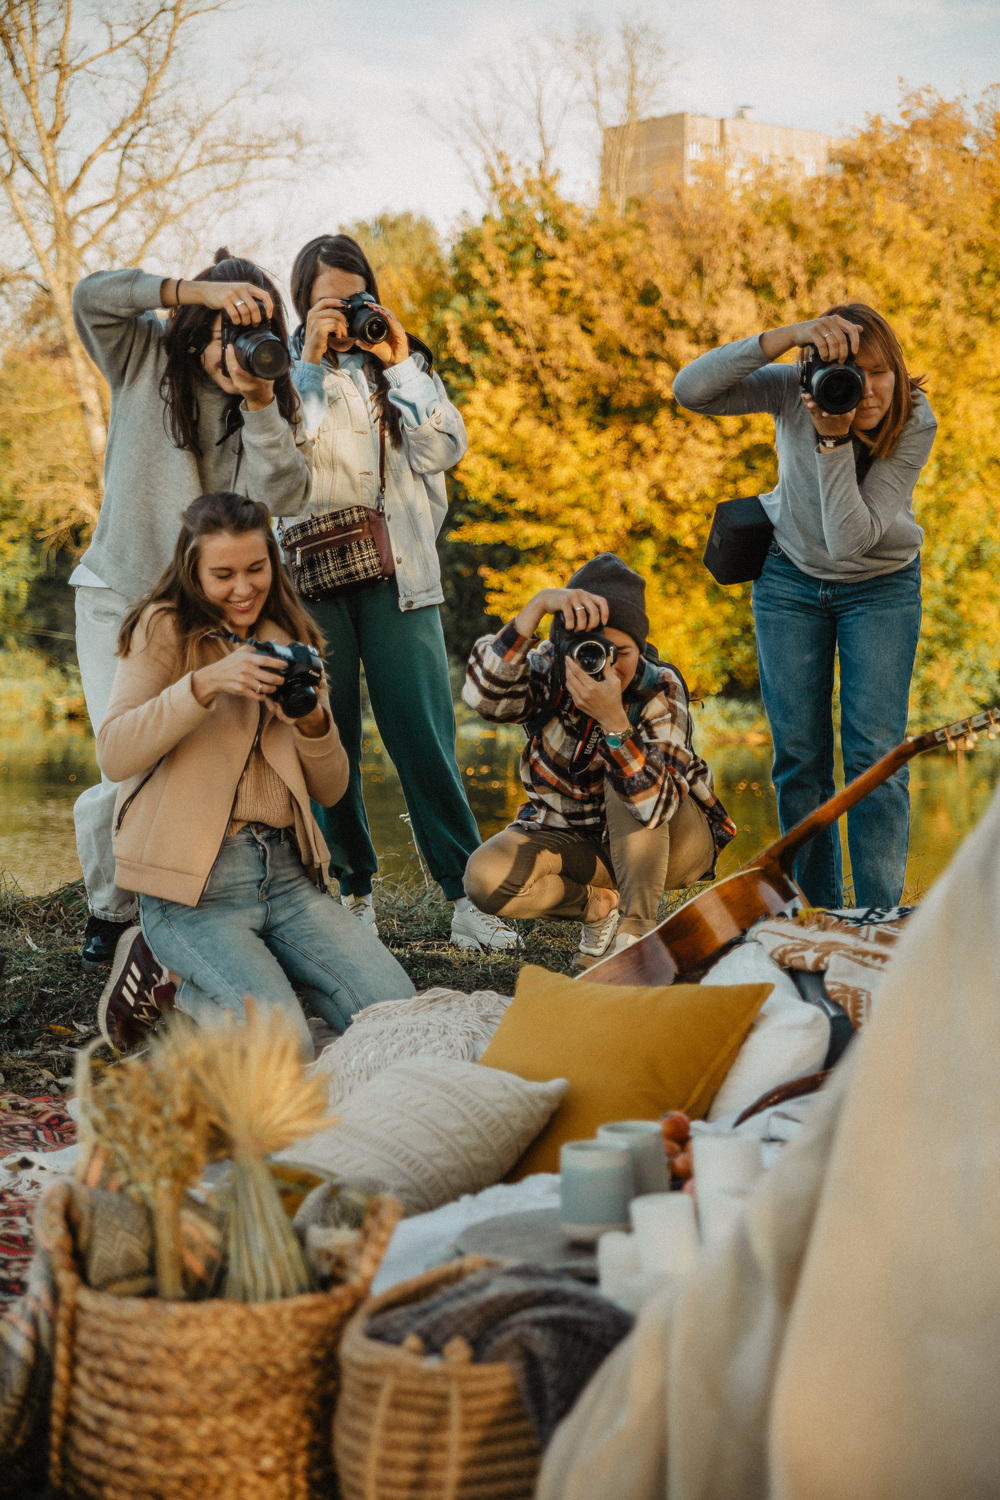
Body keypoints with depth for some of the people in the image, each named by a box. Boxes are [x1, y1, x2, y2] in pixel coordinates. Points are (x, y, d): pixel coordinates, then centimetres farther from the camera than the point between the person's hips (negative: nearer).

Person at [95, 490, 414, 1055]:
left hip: (286, 874, 6)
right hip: (193, 885, -5)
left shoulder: (292, 641, 15)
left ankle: (251, 970, 11)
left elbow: (331, 790, 14)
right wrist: (205, 684, -25)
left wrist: (313, 721, -7)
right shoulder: (165, 629, 0)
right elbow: (114, 755, -15)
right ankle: (174, 987, 6)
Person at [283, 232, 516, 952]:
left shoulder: (403, 364, 14)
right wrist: (311, 359, -9)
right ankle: (350, 889, 12)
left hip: (396, 569, 1)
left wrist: (398, 364, -3)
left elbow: (444, 450, 0)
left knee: (425, 730, -5)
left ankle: (466, 892, -4)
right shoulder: (286, 366, 9)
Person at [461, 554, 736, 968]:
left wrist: (613, 720, -50)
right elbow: (485, 693, -41)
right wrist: (539, 605, -48)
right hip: (573, 838, 3)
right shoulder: (548, 674, -17)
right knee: (485, 878, -24)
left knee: (620, 768, -33)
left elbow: (655, 803, -37)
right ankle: (603, 906, 1)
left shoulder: (659, 691, -24)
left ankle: (637, 924, -21)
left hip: (670, 840, -2)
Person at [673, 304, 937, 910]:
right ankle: (821, 911, 16)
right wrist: (788, 335, -45)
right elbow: (690, 390, -38)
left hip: (882, 586, -1)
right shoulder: (794, 390, -22)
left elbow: (850, 539, -31)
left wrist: (834, 441, -39)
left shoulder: (916, 423, -25)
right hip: (791, 579, 1)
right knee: (799, 753, 3)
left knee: (876, 754, -10)